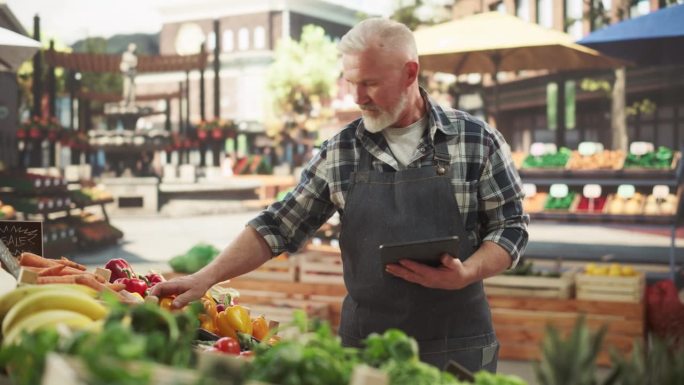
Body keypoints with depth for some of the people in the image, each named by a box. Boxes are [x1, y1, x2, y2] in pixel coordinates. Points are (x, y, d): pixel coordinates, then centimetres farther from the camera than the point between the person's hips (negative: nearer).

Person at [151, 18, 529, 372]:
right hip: (364, 345, 2)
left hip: (459, 346, -1)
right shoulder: (339, 151, 2)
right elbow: (279, 226, 3)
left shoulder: (478, 141, -4)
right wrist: (206, 277, -6)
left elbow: (511, 225, 0)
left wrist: (465, 274, -18)